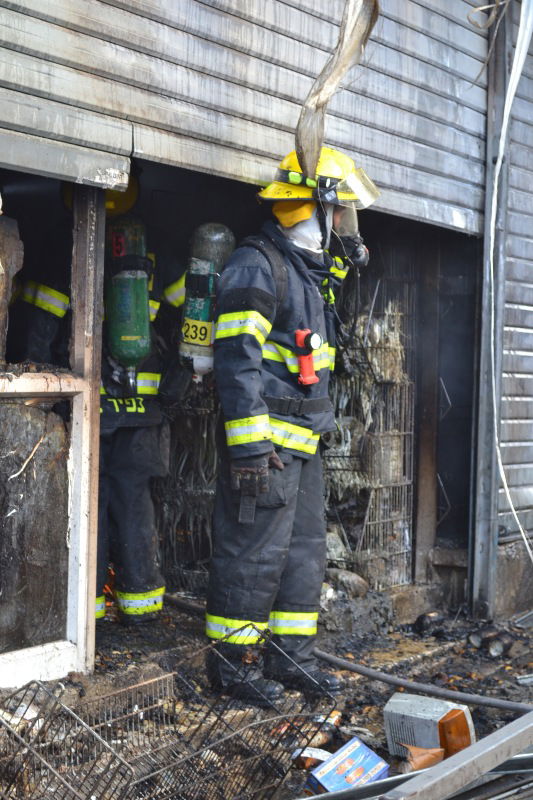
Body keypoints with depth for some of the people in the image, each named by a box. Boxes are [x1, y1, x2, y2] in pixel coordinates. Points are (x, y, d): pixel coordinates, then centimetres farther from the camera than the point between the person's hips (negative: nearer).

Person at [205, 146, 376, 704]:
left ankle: (291, 656, 25)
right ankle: (229, 661, 11)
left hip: (302, 442, 10)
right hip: (266, 441, -10)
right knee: (253, 552, -3)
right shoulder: (256, 265, -12)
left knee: (304, 549, 14)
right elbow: (237, 360, -20)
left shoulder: (312, 272, 18)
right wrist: (250, 446, -24)